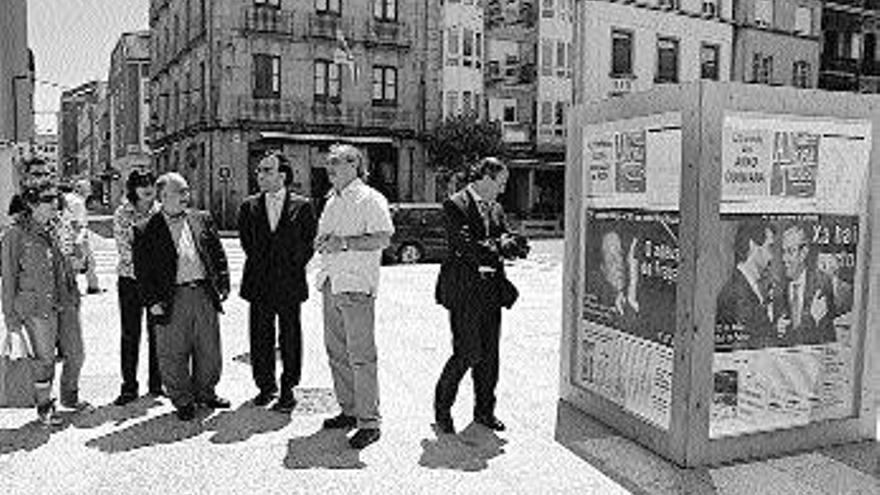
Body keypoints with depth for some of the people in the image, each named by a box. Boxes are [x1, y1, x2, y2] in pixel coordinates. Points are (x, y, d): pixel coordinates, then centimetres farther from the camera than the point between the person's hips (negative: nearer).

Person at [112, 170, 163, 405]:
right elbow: (125, 250, -7)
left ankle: (157, 383, 17)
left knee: (157, 331, 5)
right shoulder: (122, 214, -2)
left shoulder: (160, 212, 3)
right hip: (130, 278, -1)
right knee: (130, 334, 3)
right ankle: (129, 387, 13)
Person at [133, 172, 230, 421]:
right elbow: (142, 271, -1)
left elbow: (218, 254, 12)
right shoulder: (146, 231, -1)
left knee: (210, 350, 11)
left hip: (204, 293, 3)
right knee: (174, 355, 5)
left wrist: (223, 285, 5)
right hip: (172, 300, -3)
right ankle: (182, 400, 22)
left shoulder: (202, 220, 10)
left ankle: (205, 393, 31)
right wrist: (152, 301, -7)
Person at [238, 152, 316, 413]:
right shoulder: (249, 207, 7)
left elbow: (309, 244, 3)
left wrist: (294, 267, -2)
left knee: (290, 339, 5)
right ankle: (265, 385, 25)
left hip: (289, 284, -2)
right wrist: (260, 267, 6)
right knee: (260, 338, 9)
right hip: (259, 285, 3)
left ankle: (288, 389, 17)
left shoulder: (301, 206, -1)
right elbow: (247, 242, 11)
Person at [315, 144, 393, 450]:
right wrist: (322, 242, 6)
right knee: (336, 352, 13)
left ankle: (369, 422, 0)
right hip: (331, 284, 8)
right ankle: (349, 411, 25)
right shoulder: (331, 201, 20)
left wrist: (344, 242, -20)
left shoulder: (370, 200, -6)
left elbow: (383, 238, -15)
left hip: (357, 286, -8)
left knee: (361, 356, -7)